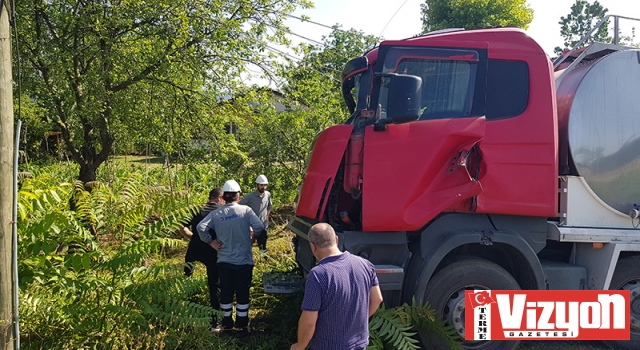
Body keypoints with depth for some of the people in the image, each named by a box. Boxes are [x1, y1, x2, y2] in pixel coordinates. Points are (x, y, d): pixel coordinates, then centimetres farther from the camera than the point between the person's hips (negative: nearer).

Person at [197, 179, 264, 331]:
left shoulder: (216, 213, -4)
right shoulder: (245, 210, -10)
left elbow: (201, 227, -15)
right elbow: (259, 226, -19)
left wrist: (211, 242, -3)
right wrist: (252, 238, 0)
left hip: (224, 261, 2)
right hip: (243, 260, -2)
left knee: (226, 292, 15)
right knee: (242, 292, 12)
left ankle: (227, 322, 26)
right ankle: (242, 323, 22)